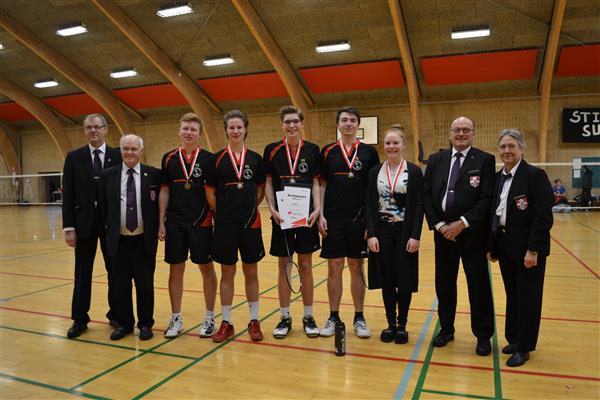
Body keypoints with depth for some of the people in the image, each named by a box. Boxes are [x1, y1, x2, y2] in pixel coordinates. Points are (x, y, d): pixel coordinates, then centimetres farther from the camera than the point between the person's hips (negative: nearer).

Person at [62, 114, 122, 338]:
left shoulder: (118, 156, 0)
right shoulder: (74, 157, 4)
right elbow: (68, 194, 2)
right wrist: (68, 227, -5)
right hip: (84, 222, 1)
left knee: (115, 271, 8)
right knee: (82, 273, 9)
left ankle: (116, 315, 23)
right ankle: (80, 319, 21)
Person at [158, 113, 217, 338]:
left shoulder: (208, 158, -1)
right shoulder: (169, 159, 6)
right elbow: (164, 191, 8)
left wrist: (216, 219, -5)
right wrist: (161, 222, 3)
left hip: (201, 222, -2)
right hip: (174, 223, 2)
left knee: (206, 268, 5)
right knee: (176, 270, 8)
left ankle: (209, 317, 19)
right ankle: (176, 319, 22)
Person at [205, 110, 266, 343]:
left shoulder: (255, 159, 3)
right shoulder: (217, 159, -1)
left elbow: (260, 190, 10)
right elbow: (210, 192, 3)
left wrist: (249, 209, 1)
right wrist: (222, 213, 2)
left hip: (251, 223, 1)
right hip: (225, 225, -1)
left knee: (251, 272, 9)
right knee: (227, 273, 8)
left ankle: (254, 321, 22)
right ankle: (226, 323, 20)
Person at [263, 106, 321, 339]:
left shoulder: (313, 150, 3)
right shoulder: (272, 150, 2)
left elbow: (315, 182, 3)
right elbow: (268, 183, 3)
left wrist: (317, 209, -10)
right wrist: (272, 210, -9)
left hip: (306, 216, 0)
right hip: (281, 216, 0)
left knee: (305, 266, 8)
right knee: (283, 266, 8)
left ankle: (308, 317, 20)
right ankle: (285, 318, 20)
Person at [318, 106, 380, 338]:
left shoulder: (369, 152, 3)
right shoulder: (328, 152, 5)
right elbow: (322, 185, 6)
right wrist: (321, 215, -3)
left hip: (359, 219, 0)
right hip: (333, 220, 0)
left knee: (356, 268, 8)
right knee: (334, 267, 6)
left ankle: (359, 318, 19)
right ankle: (333, 317, 18)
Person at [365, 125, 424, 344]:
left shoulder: (414, 171, -2)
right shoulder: (375, 172, 4)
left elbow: (419, 206, -5)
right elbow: (369, 205, 2)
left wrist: (415, 236, -12)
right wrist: (371, 234, -6)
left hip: (405, 232, -2)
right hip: (382, 232, 2)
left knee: (404, 279, 5)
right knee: (387, 279, 9)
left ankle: (402, 324, 21)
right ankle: (390, 323, 23)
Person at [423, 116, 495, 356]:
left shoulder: (485, 160, -3)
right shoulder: (436, 160, 7)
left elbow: (486, 199, -10)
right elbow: (426, 195, 3)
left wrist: (462, 223, -17)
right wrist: (439, 224, -7)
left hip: (472, 233, -3)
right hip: (443, 232, 3)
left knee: (479, 286, 5)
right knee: (444, 284, 12)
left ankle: (483, 336, 22)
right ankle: (446, 329, 29)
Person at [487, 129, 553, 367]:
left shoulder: (535, 175, -11)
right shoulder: (498, 177, 8)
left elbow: (543, 217, -16)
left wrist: (533, 250, -20)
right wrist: (491, 246, 9)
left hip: (527, 248, -6)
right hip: (504, 246, 6)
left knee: (527, 297, 6)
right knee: (512, 295, 17)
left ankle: (523, 347, 19)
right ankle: (513, 339, 31)